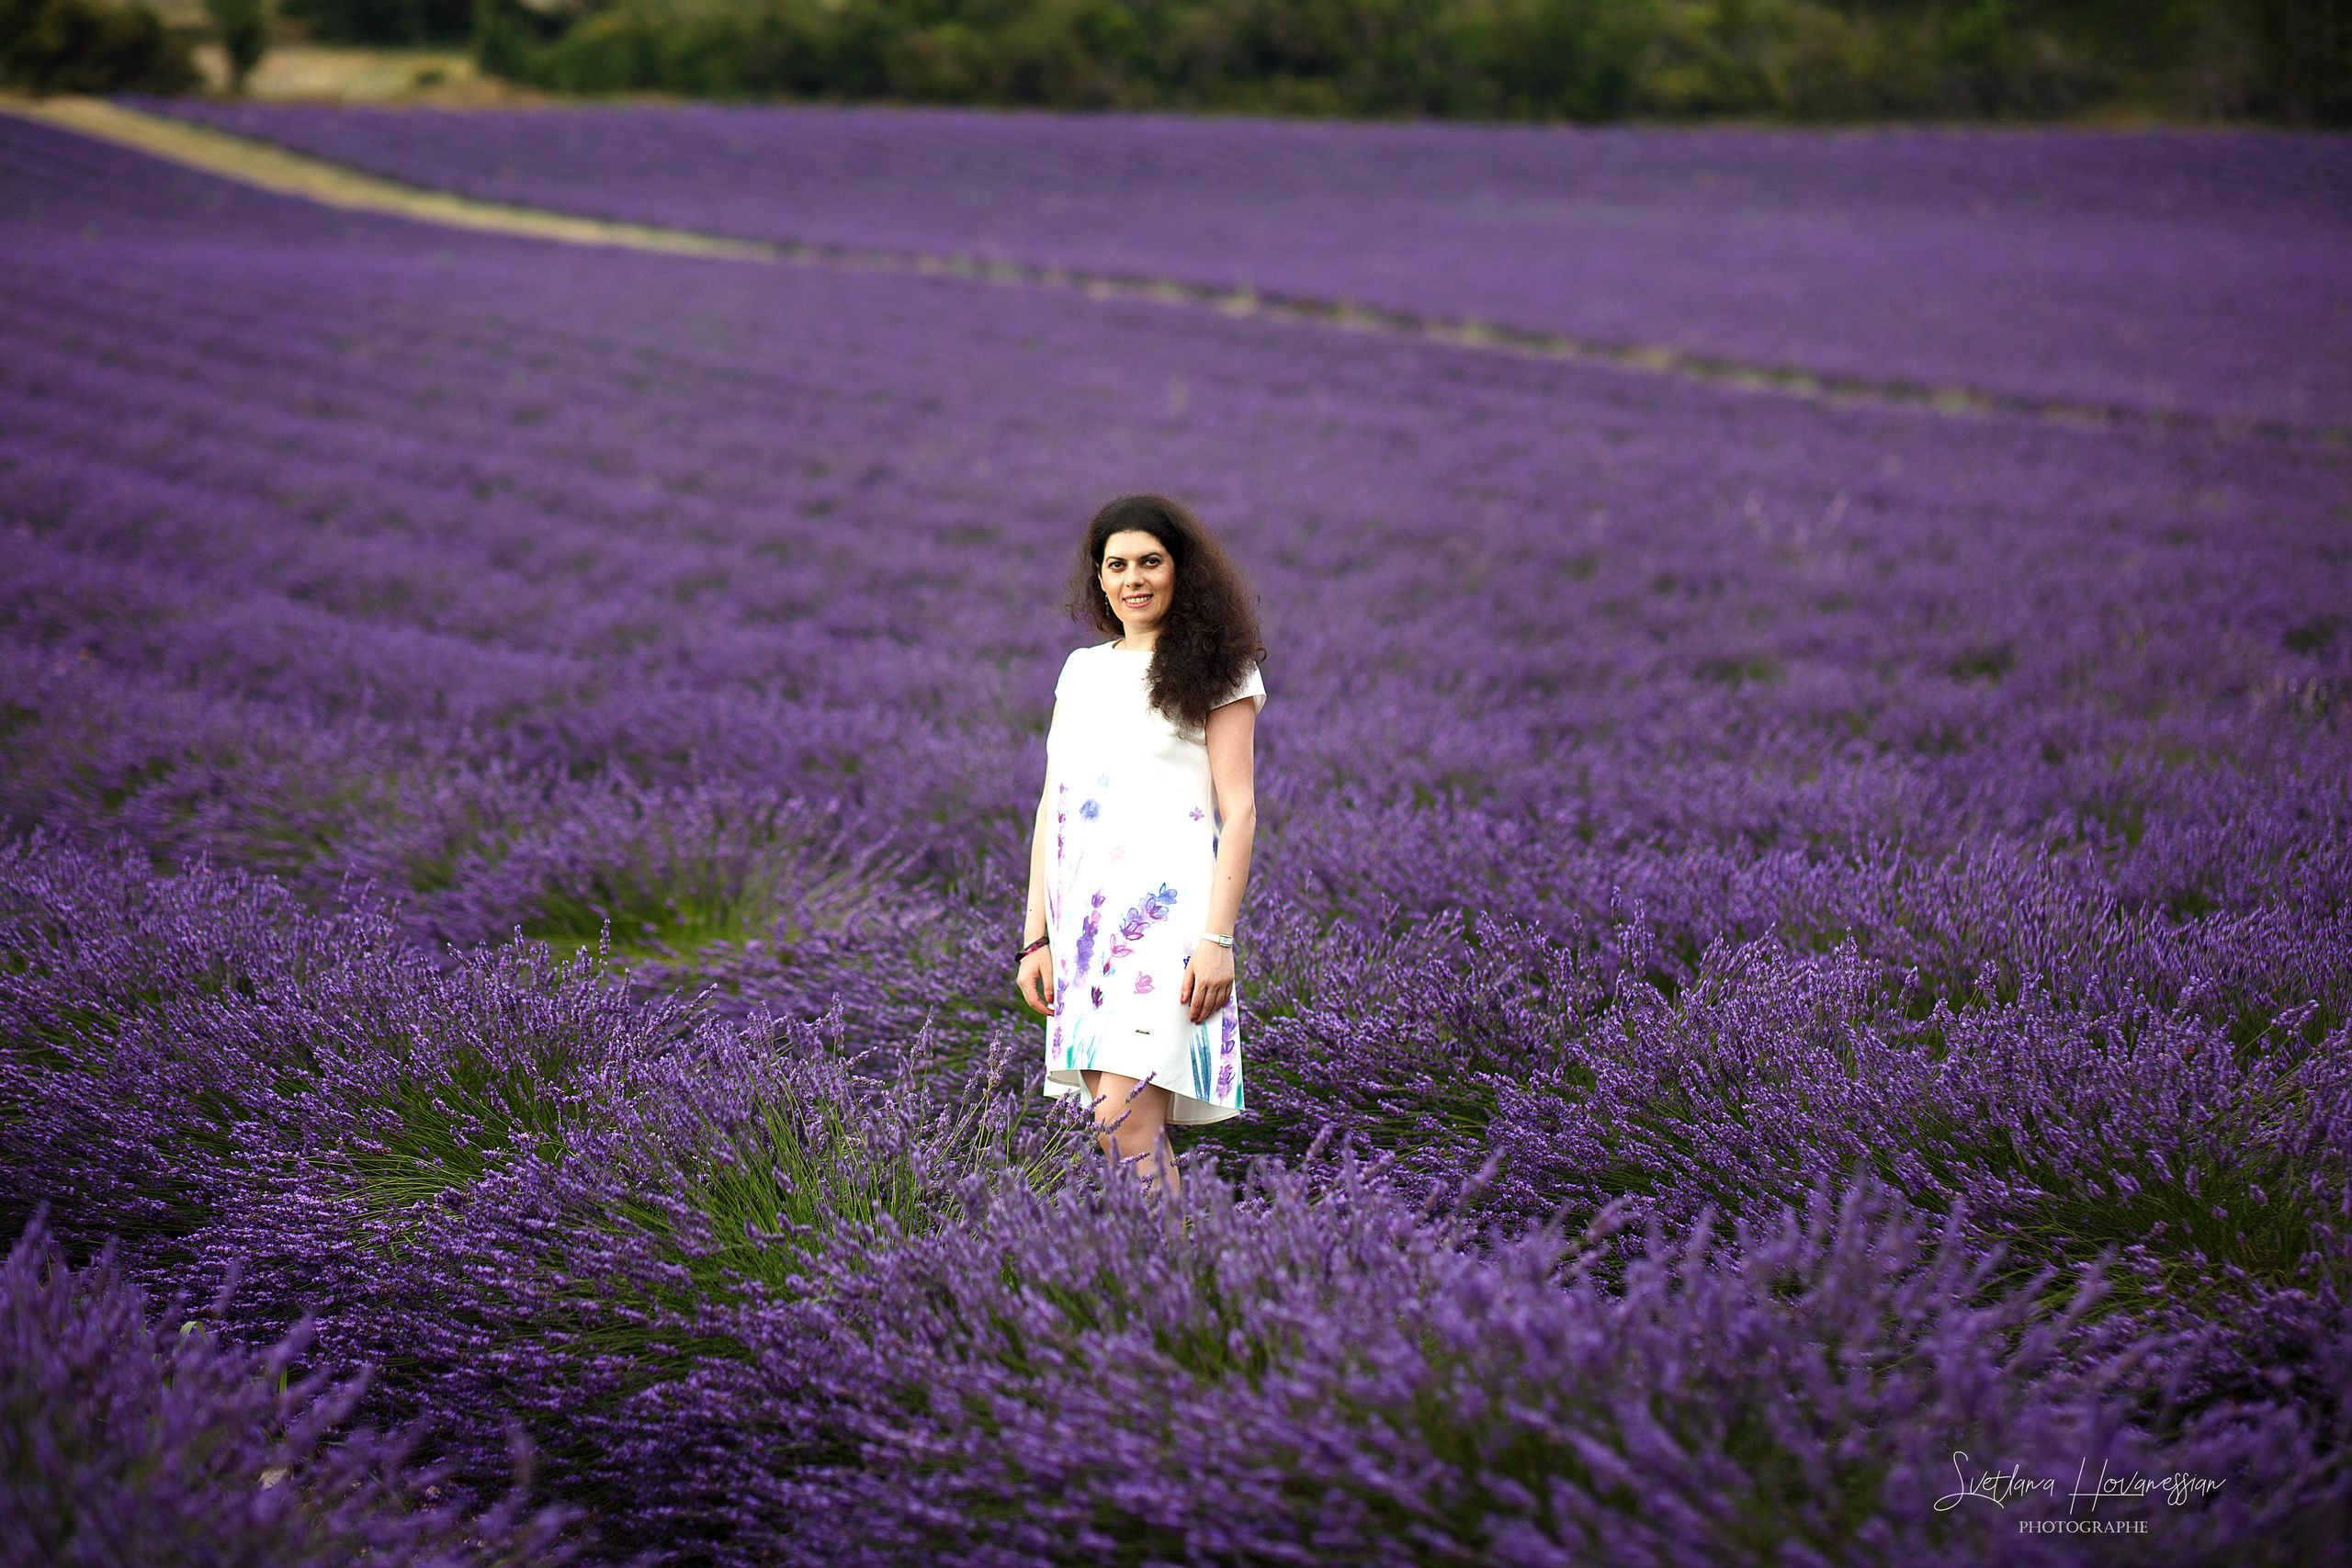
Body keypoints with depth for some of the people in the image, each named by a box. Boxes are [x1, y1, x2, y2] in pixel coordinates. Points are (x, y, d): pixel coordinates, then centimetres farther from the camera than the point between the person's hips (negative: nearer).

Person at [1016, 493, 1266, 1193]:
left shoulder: (1217, 671, 2)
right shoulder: (1081, 670, 17)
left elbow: (1238, 810, -5)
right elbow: (1052, 807, 17)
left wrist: (1218, 938, -14)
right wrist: (1036, 937, 11)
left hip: (1166, 911, -6)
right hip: (1084, 917, 6)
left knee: (1126, 1119, -17)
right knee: (1120, 1127, 4)